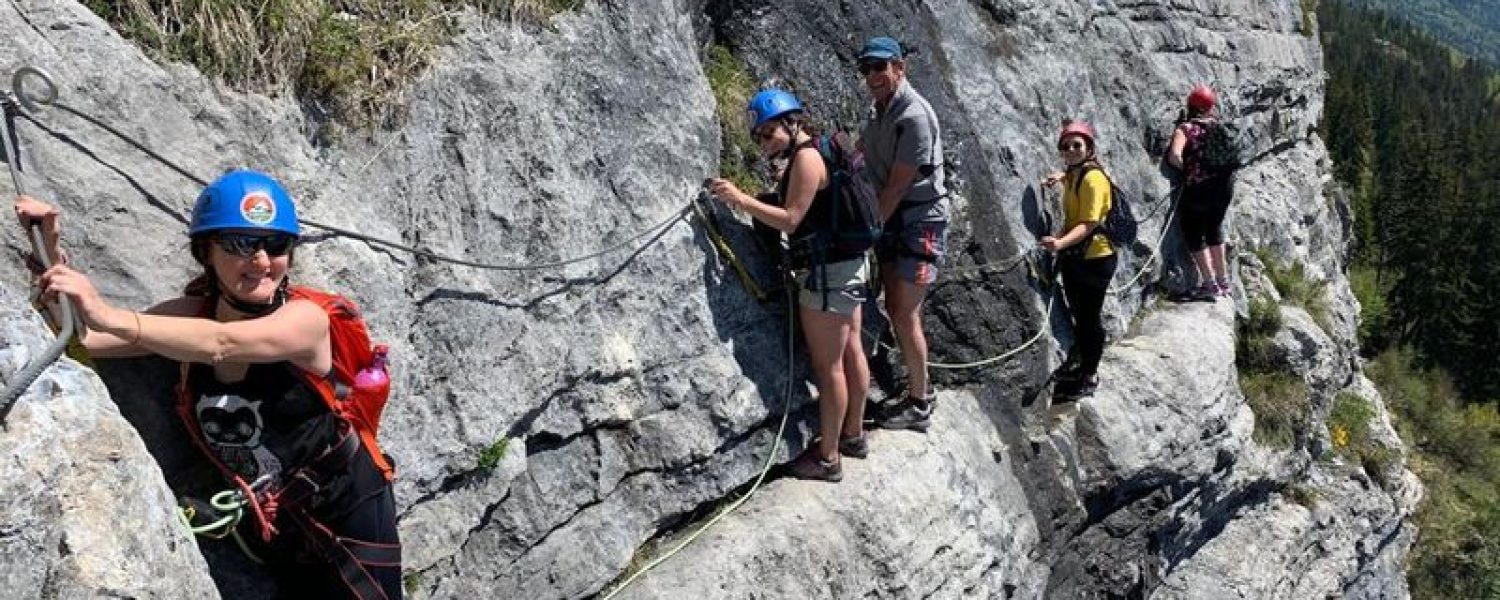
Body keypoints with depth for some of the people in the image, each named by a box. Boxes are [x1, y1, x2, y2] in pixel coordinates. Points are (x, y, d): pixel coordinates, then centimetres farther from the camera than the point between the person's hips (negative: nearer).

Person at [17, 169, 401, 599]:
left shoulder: (305, 318, -23)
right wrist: (51, 255, -23)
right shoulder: (192, 313, -6)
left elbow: (220, 344, -40)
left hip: (350, 510, -4)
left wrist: (110, 317, -52)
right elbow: (78, 339, -10)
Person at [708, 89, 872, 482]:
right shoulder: (816, 152, 14)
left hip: (827, 271, -10)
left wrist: (740, 199, -21)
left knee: (828, 365, -4)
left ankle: (827, 457, 4)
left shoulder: (806, 157, -15)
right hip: (847, 263, 10)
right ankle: (853, 434, 31)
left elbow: (791, 219, -20)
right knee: (850, 352, 18)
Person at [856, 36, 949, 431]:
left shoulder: (913, 115, -19)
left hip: (920, 223, -9)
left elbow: (898, 186, -19)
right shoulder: (881, 113, 10)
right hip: (893, 221, 9)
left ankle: (920, 405, 6)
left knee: (905, 313, -6)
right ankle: (919, 385, 26)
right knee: (895, 308, 13)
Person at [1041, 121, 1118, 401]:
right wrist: (1061, 177, 17)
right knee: (1079, 314, 21)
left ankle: (1089, 376, 14)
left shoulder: (1092, 178, -20)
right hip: (1074, 257, 9)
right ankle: (1079, 362, 38)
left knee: (1089, 317, 1)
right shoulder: (1075, 175, 7)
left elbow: (1089, 224, -30)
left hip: (1094, 259, -9)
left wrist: (1061, 243, -45)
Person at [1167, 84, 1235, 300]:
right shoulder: (1219, 125, 7)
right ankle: (1223, 281, 30)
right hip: (1225, 184, 6)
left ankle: (1209, 284, 3)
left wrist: (1185, 168, -5)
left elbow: (1174, 156, -22)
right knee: (1214, 228, 23)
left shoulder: (1185, 128, -8)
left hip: (1199, 188, -6)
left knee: (1193, 234, 7)